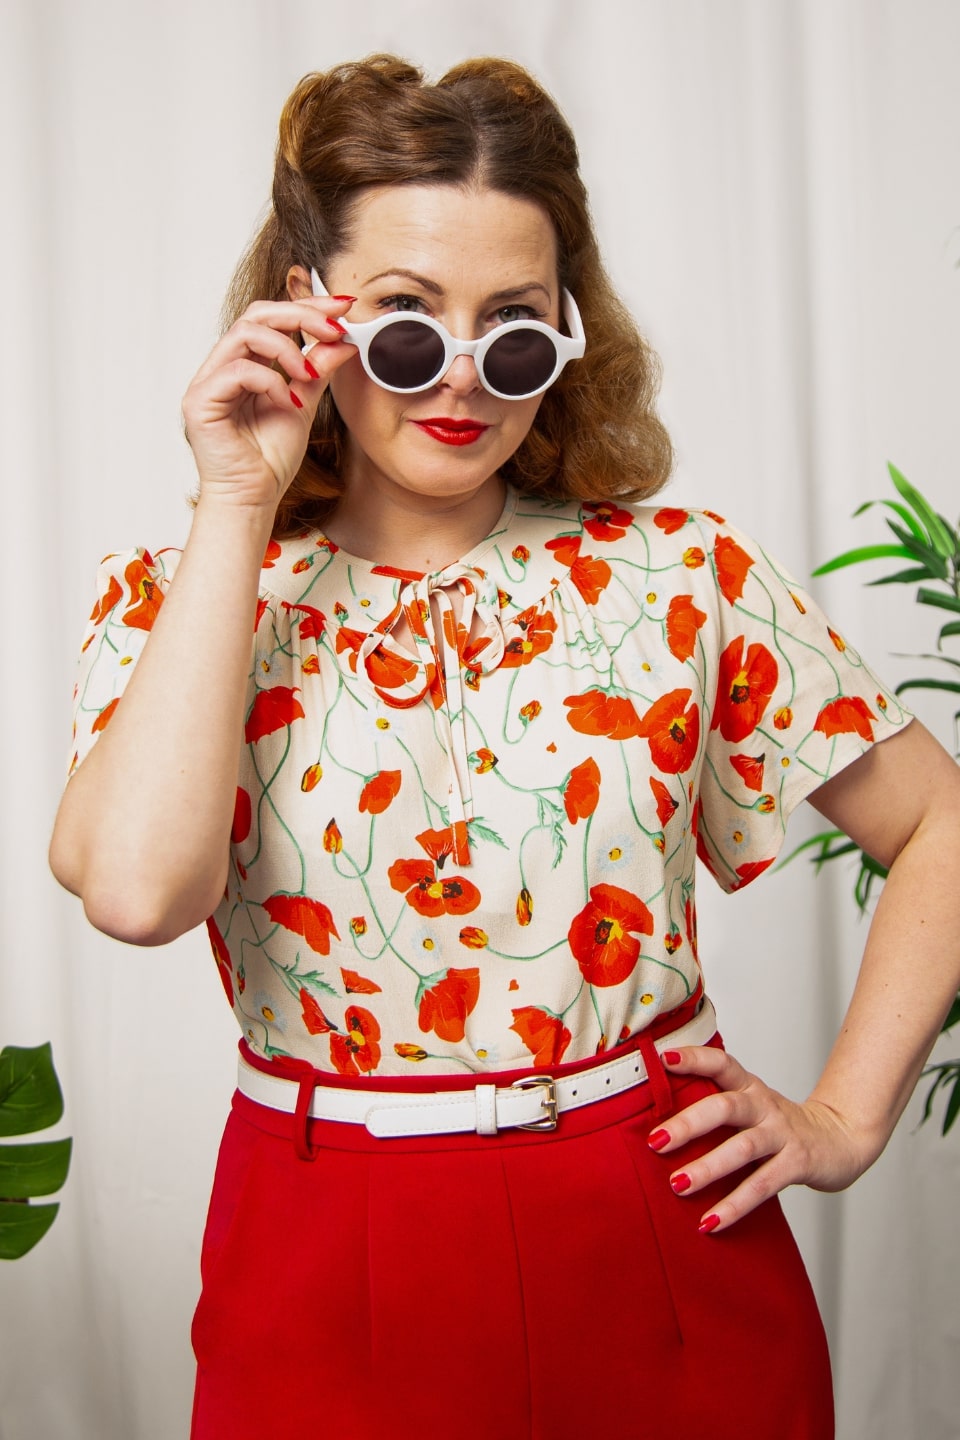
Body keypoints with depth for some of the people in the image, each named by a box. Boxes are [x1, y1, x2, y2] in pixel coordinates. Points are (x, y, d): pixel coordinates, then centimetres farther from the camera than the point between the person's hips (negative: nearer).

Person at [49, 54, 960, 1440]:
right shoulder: (178, 600, -2)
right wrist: (238, 507, -16)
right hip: (336, 1279, 0)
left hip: (666, 1256, 1)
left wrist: (847, 1115, -1)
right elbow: (138, 889, -22)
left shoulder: (677, 569, -2)